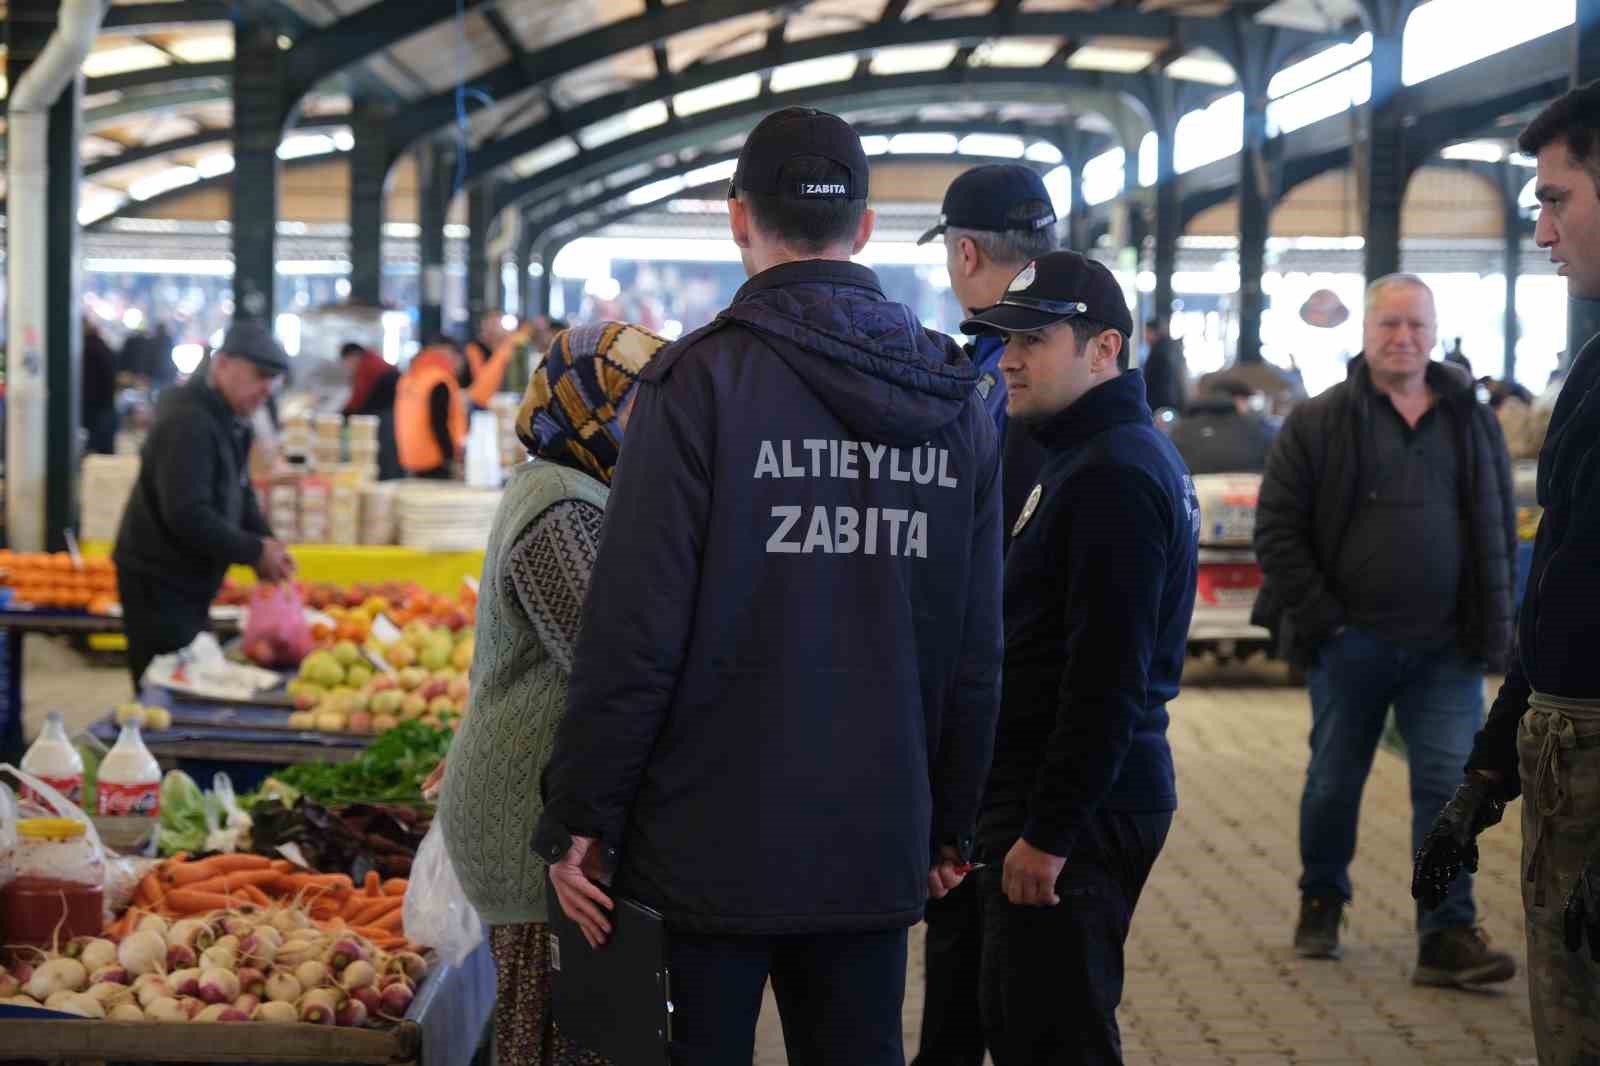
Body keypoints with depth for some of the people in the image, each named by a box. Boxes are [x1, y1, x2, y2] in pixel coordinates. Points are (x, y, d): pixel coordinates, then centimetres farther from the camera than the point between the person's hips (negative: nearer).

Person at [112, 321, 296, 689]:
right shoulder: (188, 423, -22)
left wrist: (267, 545, -1)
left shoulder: (229, 420, 11)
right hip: (158, 585, -10)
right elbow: (187, 515, -28)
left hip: (190, 582, 10)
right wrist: (254, 552, -22)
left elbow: (241, 494, 17)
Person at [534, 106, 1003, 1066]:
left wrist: (581, 818, -6)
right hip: (879, 851, 5)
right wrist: (952, 827, 17)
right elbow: (979, 650, 8)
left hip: (710, 848, -4)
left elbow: (636, 631, -14)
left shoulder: (700, 383, -10)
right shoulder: (957, 400, 6)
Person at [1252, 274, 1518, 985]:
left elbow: (1501, 527, 14)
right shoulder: (1317, 423, 1)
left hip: (1446, 647, 2)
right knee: (1334, 782, 11)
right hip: (1352, 643, -1)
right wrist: (1317, 617, -9)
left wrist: (1495, 625, 5)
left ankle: (1448, 937, -1)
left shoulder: (1473, 421, 10)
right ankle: (1321, 903, 32)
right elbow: (1276, 530, -1)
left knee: (1449, 785, -4)